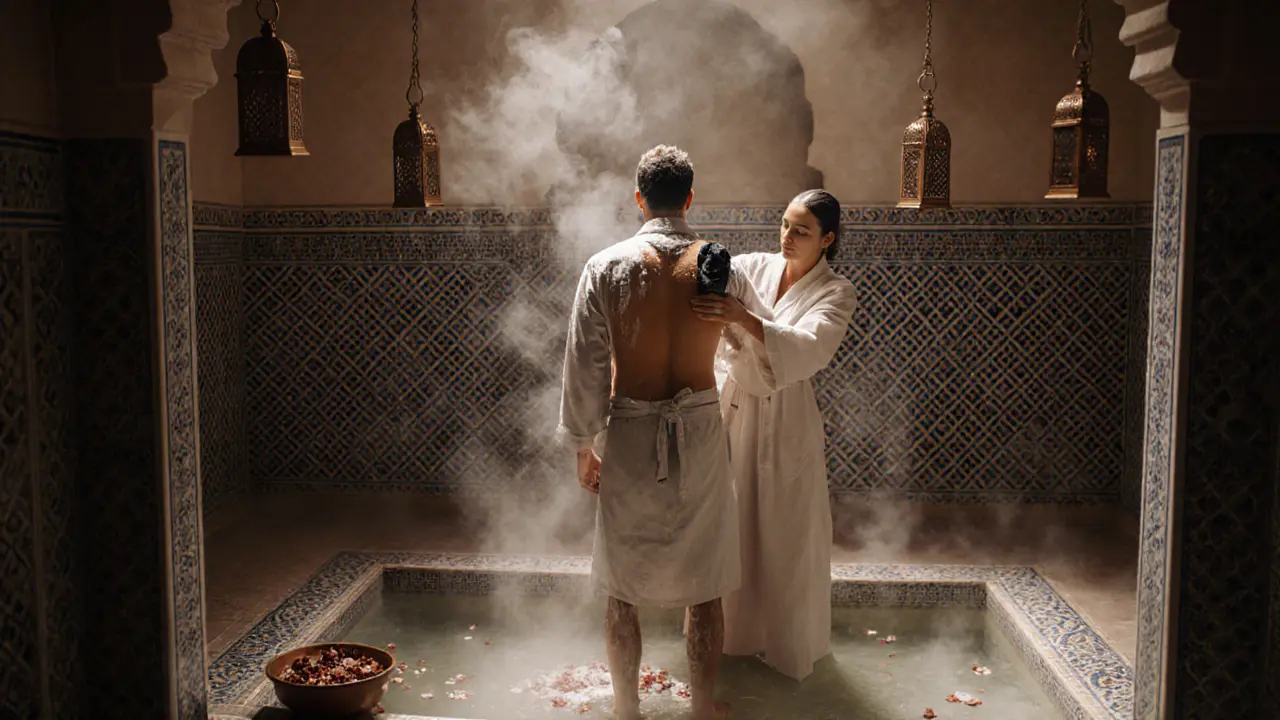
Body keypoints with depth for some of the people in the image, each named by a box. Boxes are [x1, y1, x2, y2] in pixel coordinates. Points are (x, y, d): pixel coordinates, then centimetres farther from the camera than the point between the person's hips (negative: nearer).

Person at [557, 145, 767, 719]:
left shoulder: (606, 267, -9)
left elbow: (585, 366, -7)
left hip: (630, 436, -1)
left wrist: (583, 446, 4)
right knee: (704, 584, 14)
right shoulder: (719, 268, -4)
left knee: (623, 585, 14)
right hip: (699, 434, 1)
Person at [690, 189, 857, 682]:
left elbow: (809, 348, -28)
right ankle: (732, 630, 36)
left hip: (784, 422, -3)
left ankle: (789, 642, 30)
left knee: (784, 532, 7)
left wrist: (743, 318, -42)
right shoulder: (753, 267, 1)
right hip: (732, 407, 4)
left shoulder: (835, 293, -10)